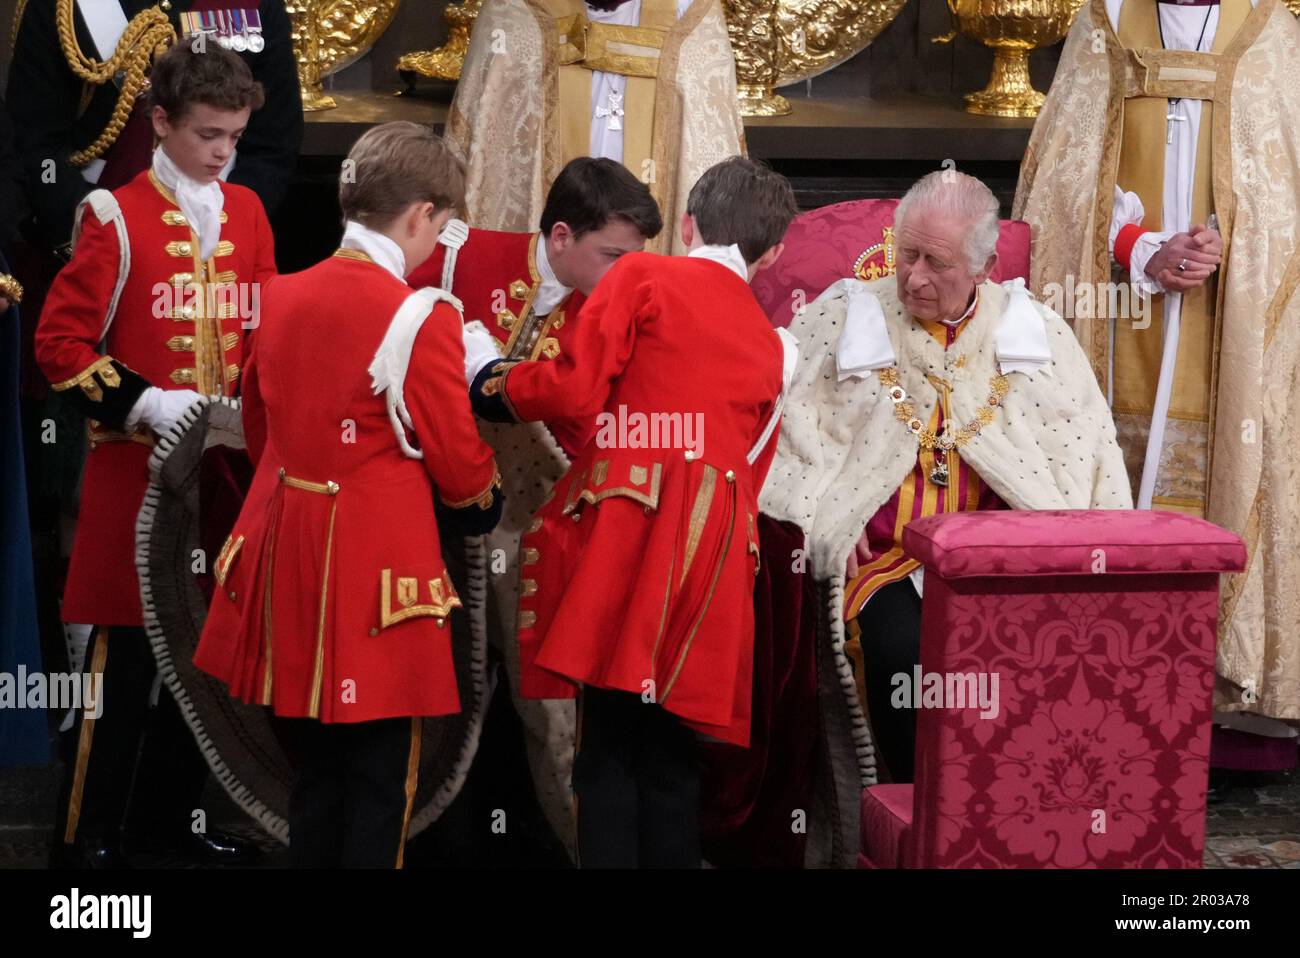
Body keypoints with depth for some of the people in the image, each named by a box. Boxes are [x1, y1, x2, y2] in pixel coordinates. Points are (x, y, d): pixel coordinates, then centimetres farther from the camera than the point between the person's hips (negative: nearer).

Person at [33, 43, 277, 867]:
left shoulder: (248, 213, 8)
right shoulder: (117, 217, -7)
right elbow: (61, 343, -9)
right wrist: (147, 405, -17)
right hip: (139, 464, -5)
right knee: (126, 650, -2)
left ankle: (183, 808, 23)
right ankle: (91, 829, 7)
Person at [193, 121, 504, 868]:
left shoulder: (282, 297, 6)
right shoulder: (421, 317, -14)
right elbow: (460, 468, -7)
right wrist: (487, 495, 15)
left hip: (288, 553, 7)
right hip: (377, 563, -7)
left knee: (314, 772, 16)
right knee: (379, 782, 4)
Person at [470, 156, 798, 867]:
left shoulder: (644, 277, 6)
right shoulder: (769, 345, 22)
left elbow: (575, 389, -2)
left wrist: (497, 385, 15)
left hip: (624, 531, -4)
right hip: (712, 555, 5)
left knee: (608, 752, -2)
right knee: (668, 754, 11)